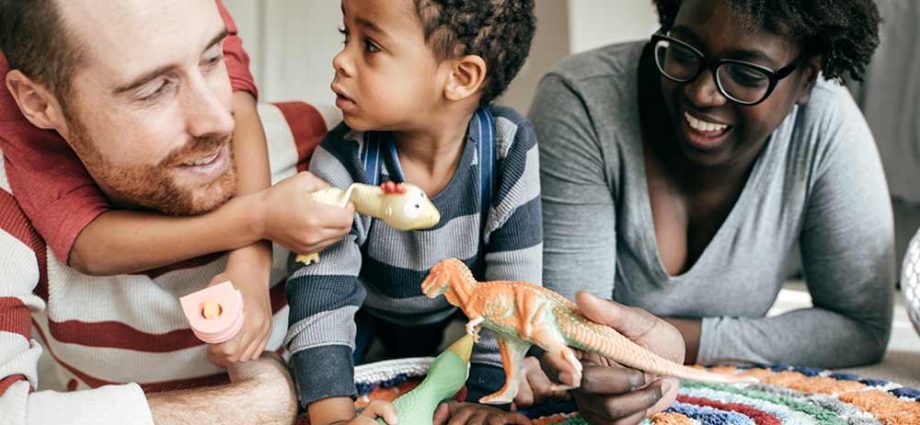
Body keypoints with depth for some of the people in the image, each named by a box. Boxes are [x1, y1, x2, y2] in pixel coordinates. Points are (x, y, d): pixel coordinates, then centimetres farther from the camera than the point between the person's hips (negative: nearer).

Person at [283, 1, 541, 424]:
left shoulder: (509, 149, -30)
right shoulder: (343, 162, -30)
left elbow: (515, 292, -25)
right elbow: (319, 300, -32)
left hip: (459, 322, 1)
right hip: (365, 318, -1)